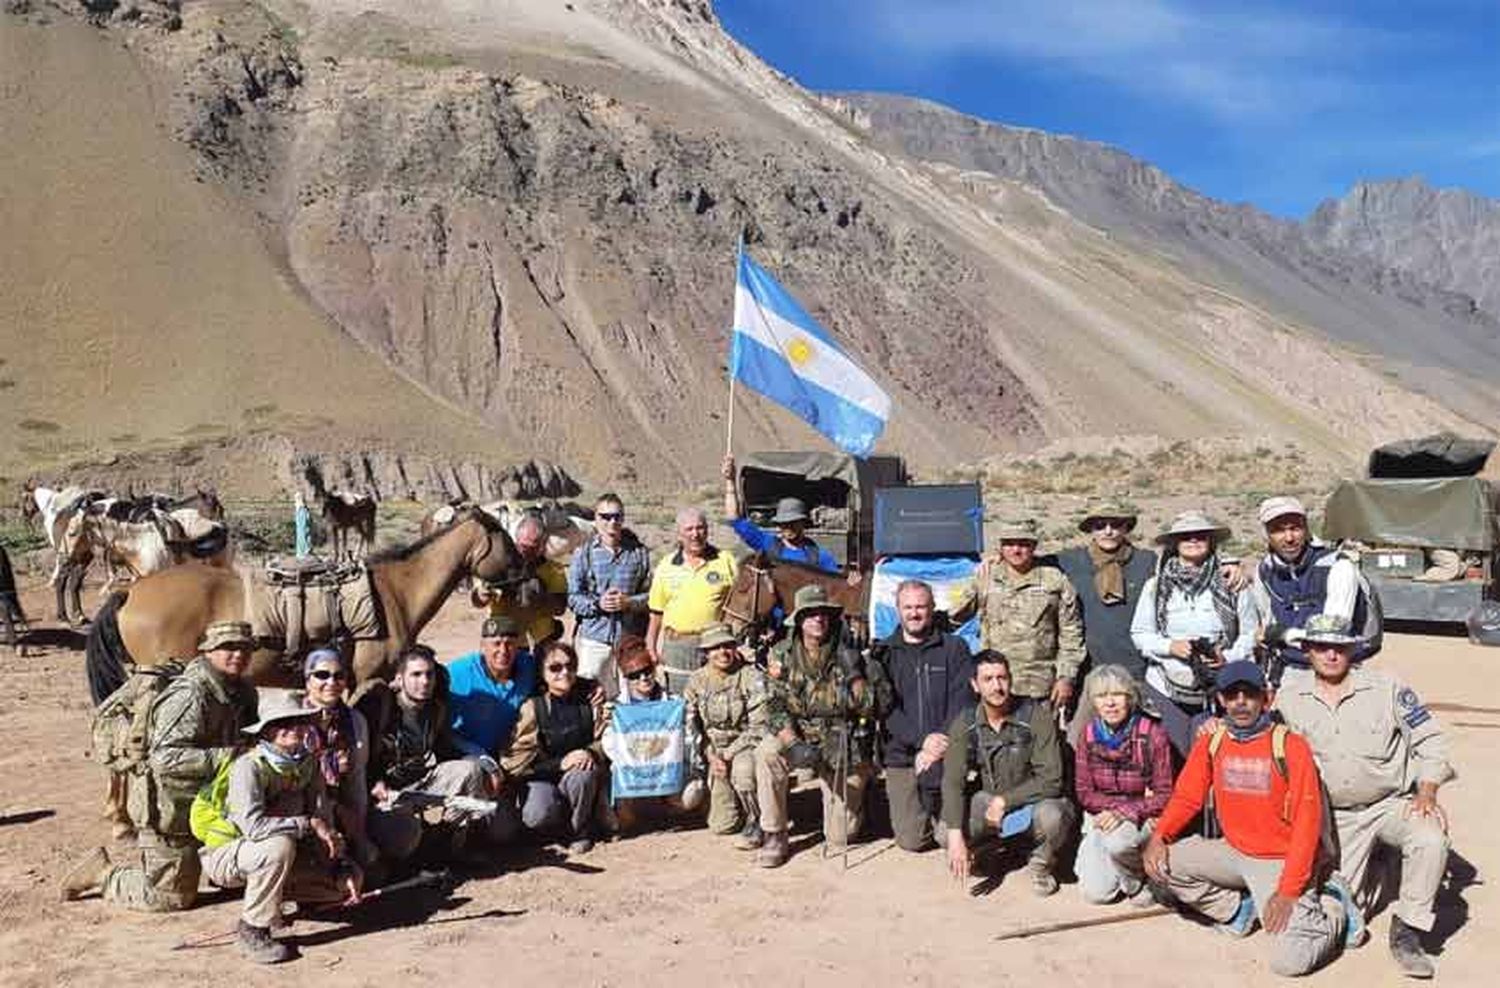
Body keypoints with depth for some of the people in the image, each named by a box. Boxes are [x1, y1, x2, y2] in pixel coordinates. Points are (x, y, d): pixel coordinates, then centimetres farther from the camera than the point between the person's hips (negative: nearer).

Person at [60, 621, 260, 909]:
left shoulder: (242, 692, 2)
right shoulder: (190, 696, -25)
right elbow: (165, 758, -33)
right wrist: (224, 756, -37)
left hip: (200, 803, 8)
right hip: (168, 806, -8)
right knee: (174, 896, 2)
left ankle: (142, 862, 35)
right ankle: (103, 873, 20)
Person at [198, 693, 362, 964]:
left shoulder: (309, 763, -3)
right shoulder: (249, 766, -24)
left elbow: (325, 821, -3)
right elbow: (253, 825, -36)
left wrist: (343, 869, -12)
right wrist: (308, 824, -30)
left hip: (275, 858, 7)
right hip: (226, 854, -6)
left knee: (351, 876, -4)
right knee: (279, 846, -38)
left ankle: (271, 895, 13)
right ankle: (252, 930, -19)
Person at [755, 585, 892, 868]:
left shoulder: (846, 655, -11)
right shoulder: (782, 655, -6)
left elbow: (871, 709, -12)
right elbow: (775, 708, -7)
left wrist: (855, 676, -28)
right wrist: (794, 744, -23)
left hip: (841, 744, -1)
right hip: (797, 735, 2)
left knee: (840, 838, -1)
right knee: (766, 754, -32)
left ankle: (856, 795, 36)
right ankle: (775, 837, -15)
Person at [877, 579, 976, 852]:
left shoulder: (954, 648, 6)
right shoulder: (884, 654, 7)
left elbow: (963, 702, -4)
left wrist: (940, 744, -17)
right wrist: (922, 739, -17)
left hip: (948, 757, -1)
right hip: (901, 756, 1)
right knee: (911, 840, -6)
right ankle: (916, 809, 27)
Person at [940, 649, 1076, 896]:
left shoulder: (1036, 714, -18)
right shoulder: (964, 725, -9)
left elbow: (1050, 781, -19)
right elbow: (953, 781, -15)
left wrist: (1005, 801, -22)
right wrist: (956, 837, -27)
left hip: (1035, 801, -3)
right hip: (988, 801, 3)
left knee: (1050, 816, -37)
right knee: (945, 832, -21)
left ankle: (1041, 865, -1)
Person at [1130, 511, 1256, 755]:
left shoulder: (1230, 587, 2)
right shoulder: (1155, 587, 4)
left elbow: (1250, 634, 5)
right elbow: (1139, 634, 6)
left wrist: (1228, 657, -11)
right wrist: (1170, 646, -10)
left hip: (1218, 690, 0)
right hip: (1167, 689, 1)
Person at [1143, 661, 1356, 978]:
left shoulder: (1290, 746, -15)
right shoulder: (1211, 741, 0)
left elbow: (1307, 822, -16)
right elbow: (1187, 797, 4)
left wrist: (1288, 892, -20)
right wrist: (1158, 836, -16)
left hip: (1281, 862, -5)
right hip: (1233, 853, 5)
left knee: (1289, 961, -20)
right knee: (1162, 862, -14)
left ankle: (1332, 906, 13)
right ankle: (1239, 909, 9)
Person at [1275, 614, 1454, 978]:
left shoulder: (1387, 688, -4)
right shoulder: (1288, 698, 0)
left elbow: (1429, 740, -2)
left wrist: (1427, 795, -12)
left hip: (1393, 804, -1)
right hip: (1335, 817, 1)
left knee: (1431, 839, -33)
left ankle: (1406, 932, -15)